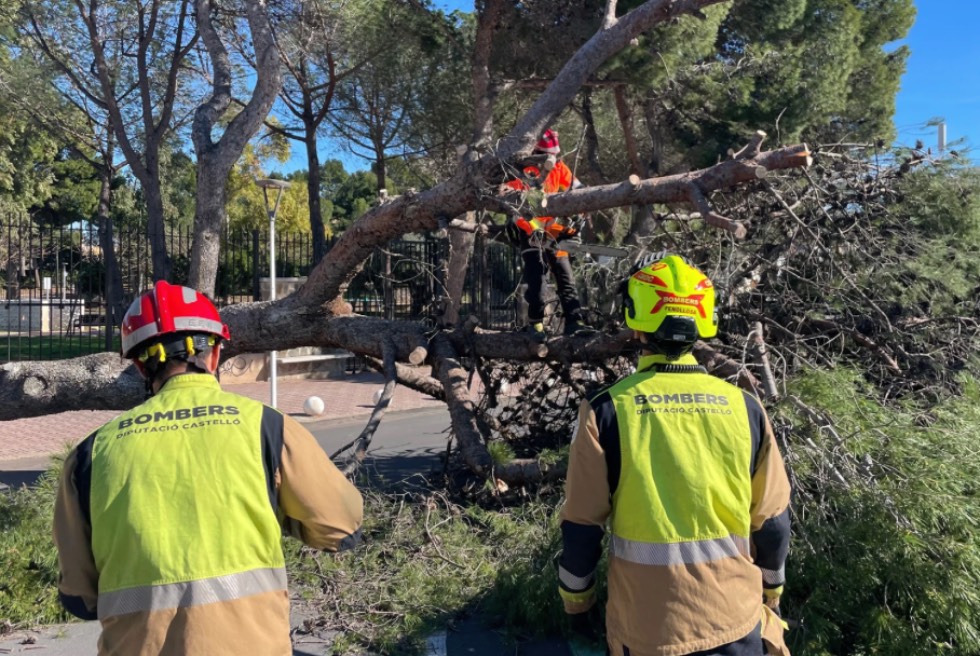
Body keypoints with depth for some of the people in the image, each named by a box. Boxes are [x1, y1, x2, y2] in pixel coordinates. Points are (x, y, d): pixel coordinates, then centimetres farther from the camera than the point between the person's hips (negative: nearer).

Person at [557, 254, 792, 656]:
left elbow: (582, 526, -8)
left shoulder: (606, 411, -14)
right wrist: (770, 592, 20)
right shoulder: (743, 407, -7)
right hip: (737, 623, 2)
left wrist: (576, 601, 9)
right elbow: (772, 522, 2)